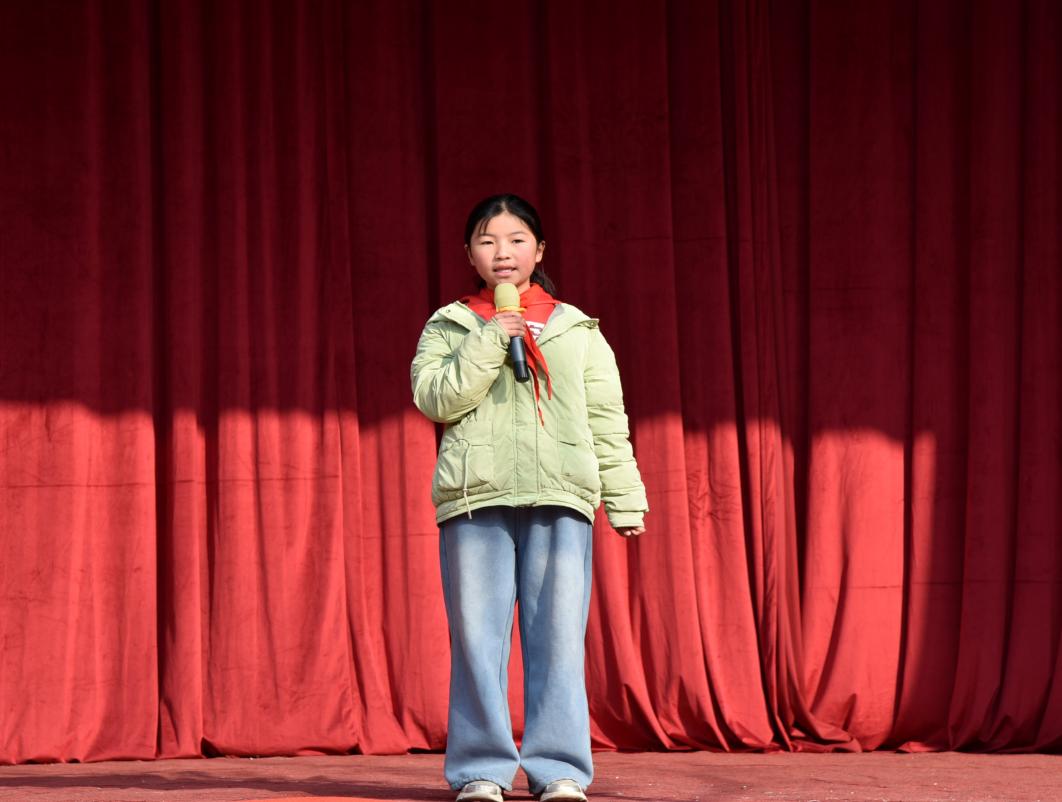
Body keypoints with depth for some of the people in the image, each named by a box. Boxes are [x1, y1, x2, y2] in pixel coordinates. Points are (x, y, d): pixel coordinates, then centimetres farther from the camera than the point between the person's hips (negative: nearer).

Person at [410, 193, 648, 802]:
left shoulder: (577, 330, 17)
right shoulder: (450, 327, 14)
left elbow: (607, 422, 14)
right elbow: (433, 397, -2)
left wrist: (624, 500, 8)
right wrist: (489, 343, -10)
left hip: (560, 500, 0)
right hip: (475, 500, 0)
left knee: (559, 635, -4)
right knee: (478, 636, -3)